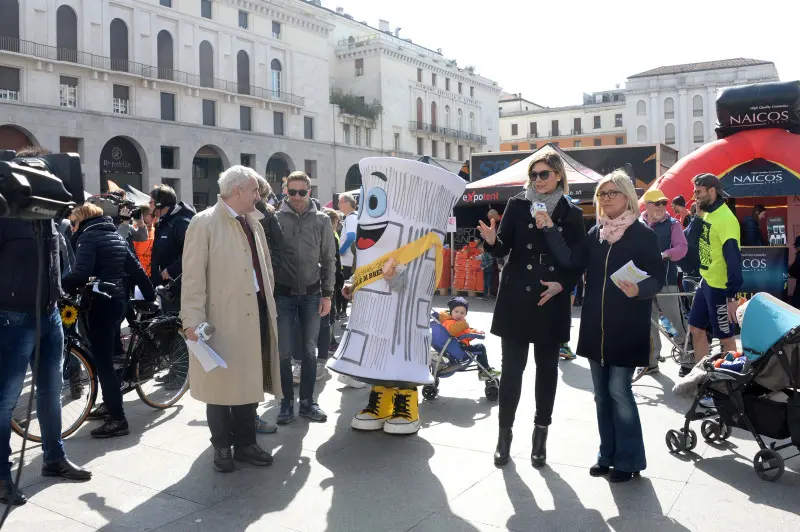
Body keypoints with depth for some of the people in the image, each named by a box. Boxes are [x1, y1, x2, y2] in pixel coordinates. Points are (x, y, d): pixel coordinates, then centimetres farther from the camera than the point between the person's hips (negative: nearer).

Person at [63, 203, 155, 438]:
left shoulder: (88, 236, -7)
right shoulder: (116, 236, 17)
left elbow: (81, 273, -22)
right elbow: (137, 269, 17)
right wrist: (151, 297, 21)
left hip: (101, 303, -9)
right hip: (119, 300, 9)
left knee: (102, 360, -6)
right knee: (108, 355, 20)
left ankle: (118, 419, -5)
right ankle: (109, 403, 31)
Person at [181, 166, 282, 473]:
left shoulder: (254, 222, 14)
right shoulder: (204, 222, -7)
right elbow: (193, 276, -12)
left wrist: (269, 308, 13)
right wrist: (193, 320, -17)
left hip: (256, 314, 6)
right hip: (222, 318, -6)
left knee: (250, 383, 13)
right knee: (222, 384, 7)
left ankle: (245, 444, 27)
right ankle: (222, 448, 23)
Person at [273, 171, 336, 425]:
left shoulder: (321, 220, 2)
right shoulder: (276, 218, -3)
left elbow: (328, 260, 5)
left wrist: (327, 294, 1)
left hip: (312, 294, 1)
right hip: (283, 294, -1)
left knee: (309, 351, 8)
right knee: (284, 352, 3)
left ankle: (307, 401, 19)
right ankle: (287, 402, 16)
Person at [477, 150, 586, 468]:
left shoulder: (571, 214, 3)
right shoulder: (517, 205, 2)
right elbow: (504, 248, -4)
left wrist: (562, 285, -14)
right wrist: (492, 241, -26)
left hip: (552, 303, 1)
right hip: (516, 299, 0)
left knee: (547, 368, 10)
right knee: (512, 367, 3)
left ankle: (541, 435, 22)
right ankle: (505, 433, 15)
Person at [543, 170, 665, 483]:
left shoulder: (643, 234, -5)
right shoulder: (595, 233, 10)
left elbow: (658, 277, -8)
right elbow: (571, 261, -4)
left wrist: (639, 290, -28)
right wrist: (550, 230, -11)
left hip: (626, 327, -5)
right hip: (595, 325, 6)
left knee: (619, 391, -4)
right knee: (601, 392, 11)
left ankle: (629, 459, 12)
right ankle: (608, 454, 24)